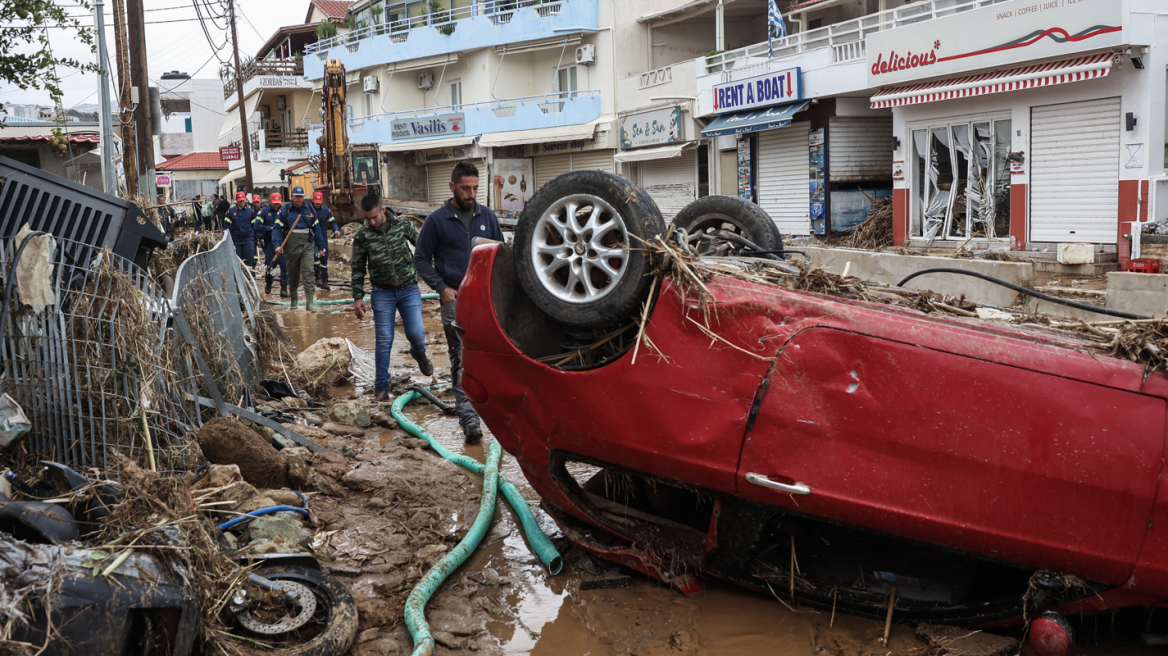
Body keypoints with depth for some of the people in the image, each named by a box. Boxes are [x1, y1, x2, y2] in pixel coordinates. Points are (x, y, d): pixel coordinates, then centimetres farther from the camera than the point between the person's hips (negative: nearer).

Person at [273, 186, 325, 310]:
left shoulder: (309, 209, 8)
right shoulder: (285, 210, 1)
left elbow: (316, 228, 14)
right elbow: (277, 228, 0)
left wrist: (320, 246, 16)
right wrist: (277, 245, -13)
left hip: (307, 245, 0)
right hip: (291, 247, 0)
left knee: (308, 272, -12)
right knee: (293, 274, 11)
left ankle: (309, 303, -16)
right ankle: (294, 299, 29)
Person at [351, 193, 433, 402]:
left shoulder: (402, 225, -6)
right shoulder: (362, 236, -6)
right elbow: (358, 269, 2)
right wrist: (358, 297, -2)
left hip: (409, 289, 0)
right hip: (382, 293, 0)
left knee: (415, 333, -6)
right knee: (384, 341, -2)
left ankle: (419, 354, 31)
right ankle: (381, 388, 6)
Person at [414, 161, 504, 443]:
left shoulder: (487, 216, 9)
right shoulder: (437, 220, 0)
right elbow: (421, 259, 4)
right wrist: (441, 287, -7)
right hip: (455, 299, -3)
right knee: (462, 360, -5)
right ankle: (468, 418, -4)